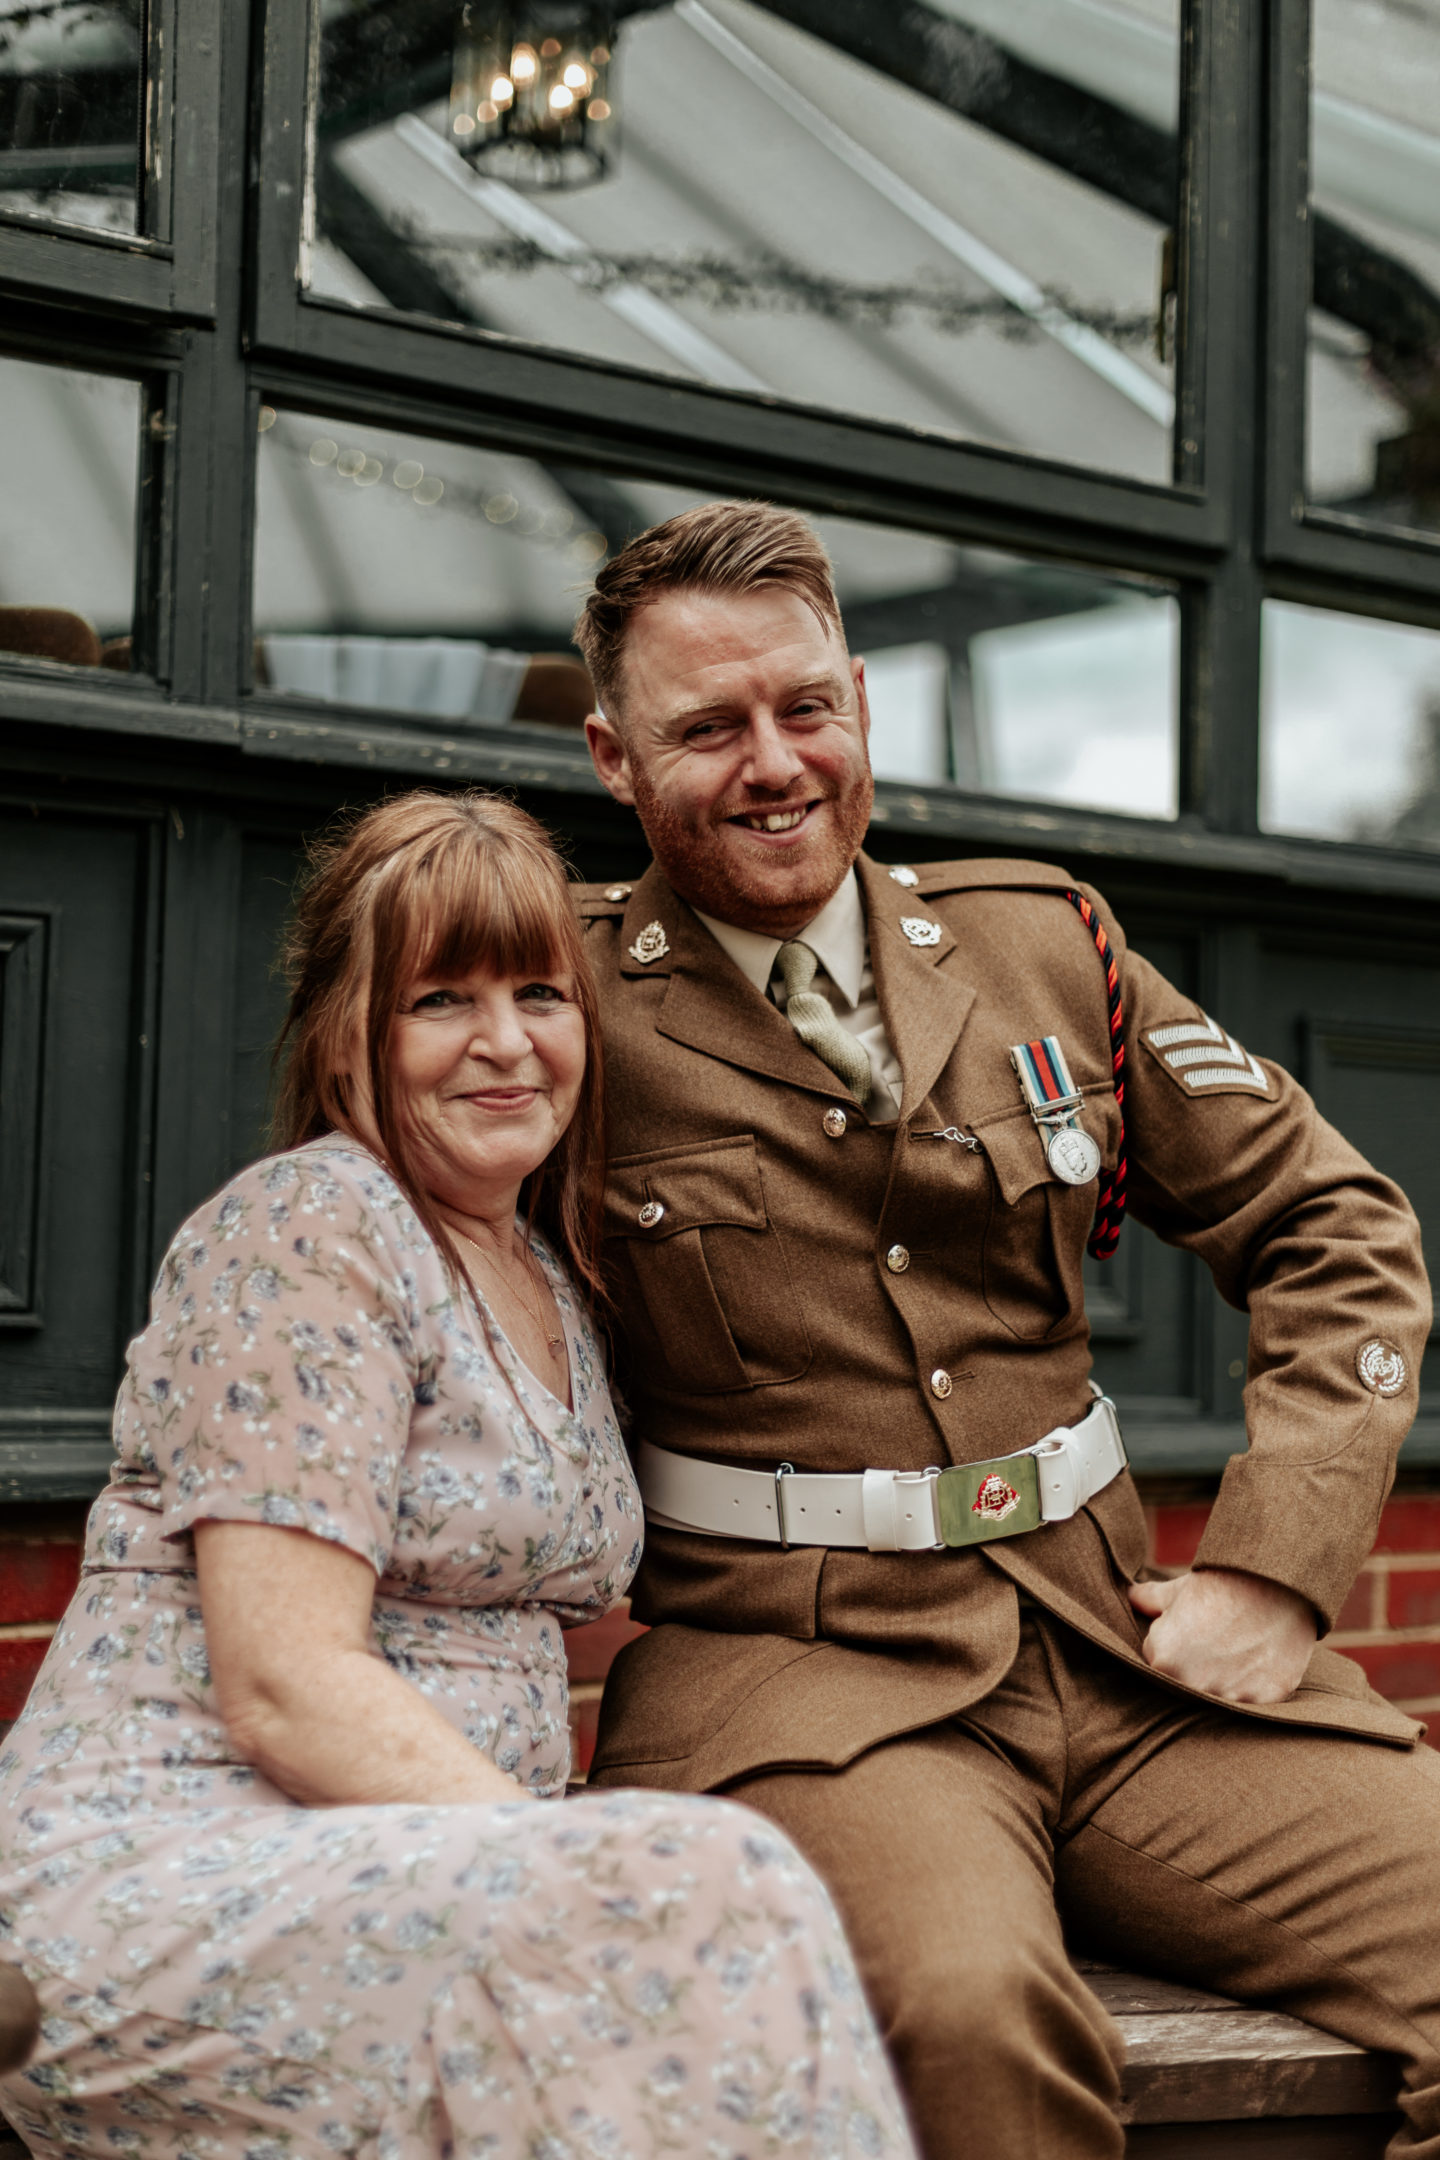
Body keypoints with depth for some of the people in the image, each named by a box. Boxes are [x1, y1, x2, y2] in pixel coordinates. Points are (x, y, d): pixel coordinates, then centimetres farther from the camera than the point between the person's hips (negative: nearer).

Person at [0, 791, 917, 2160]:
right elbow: (284, 1687, -16)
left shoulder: (555, 1284, 17)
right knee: (708, 1893, -30)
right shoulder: (307, 1228, -8)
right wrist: (598, 1881, -22)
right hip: (156, 1883, -7)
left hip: (413, 1875, 7)